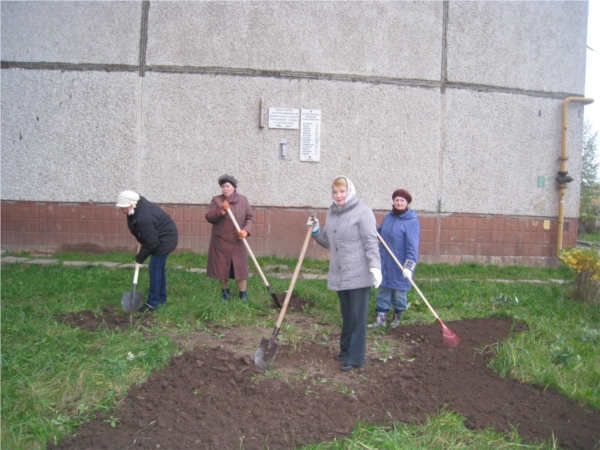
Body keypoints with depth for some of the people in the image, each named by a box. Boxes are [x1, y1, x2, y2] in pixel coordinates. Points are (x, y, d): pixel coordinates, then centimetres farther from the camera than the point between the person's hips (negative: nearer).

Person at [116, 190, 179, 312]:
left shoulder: (144, 218, -34)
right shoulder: (138, 205, -7)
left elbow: (150, 242, -26)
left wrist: (140, 257, -12)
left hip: (165, 239, -10)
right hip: (159, 237, 10)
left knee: (155, 269, -8)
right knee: (159, 268, 17)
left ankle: (152, 303, 0)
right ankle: (161, 298, 29)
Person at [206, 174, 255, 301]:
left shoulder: (243, 200, 3)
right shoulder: (216, 200, 0)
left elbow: (250, 217, 2)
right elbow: (209, 217, -7)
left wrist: (246, 230, -15)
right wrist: (221, 211, -23)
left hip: (237, 242, 0)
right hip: (221, 241, 0)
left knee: (240, 267, 2)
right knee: (221, 267, 6)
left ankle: (243, 293, 12)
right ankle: (225, 291, 25)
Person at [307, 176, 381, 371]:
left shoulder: (363, 212, -7)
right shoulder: (331, 213, 13)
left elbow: (371, 242, -14)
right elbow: (327, 241, 19)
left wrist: (375, 266, -24)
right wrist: (315, 230, 2)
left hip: (358, 274, -6)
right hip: (339, 274, 6)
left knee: (358, 316, 1)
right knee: (346, 314, 16)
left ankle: (355, 357, 9)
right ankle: (346, 349, 29)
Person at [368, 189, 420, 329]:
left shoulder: (412, 221, -16)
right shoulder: (388, 217, 6)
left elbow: (412, 247, -21)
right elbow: (381, 234, 19)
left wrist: (409, 267, -28)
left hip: (400, 266, -6)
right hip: (385, 263, 6)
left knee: (399, 292, 10)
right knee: (382, 291, 10)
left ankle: (397, 317, 31)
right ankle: (380, 318, 18)